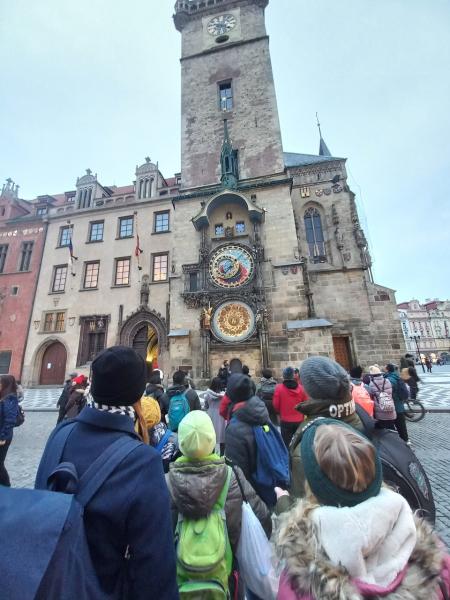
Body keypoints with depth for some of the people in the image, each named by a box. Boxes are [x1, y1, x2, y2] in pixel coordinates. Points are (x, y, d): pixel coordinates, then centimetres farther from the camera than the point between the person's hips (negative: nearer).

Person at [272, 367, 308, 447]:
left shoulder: (279, 388, -16)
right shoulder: (301, 388, -10)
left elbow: (276, 405, -8)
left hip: (285, 421, -2)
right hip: (299, 421, 3)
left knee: (285, 444, 9)